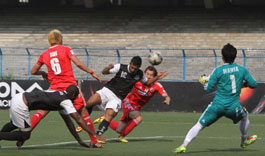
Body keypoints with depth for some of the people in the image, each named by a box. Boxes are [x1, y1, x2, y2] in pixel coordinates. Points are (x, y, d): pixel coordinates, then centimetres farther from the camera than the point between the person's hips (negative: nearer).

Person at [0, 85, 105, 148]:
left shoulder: (59, 95, 19)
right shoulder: (66, 101, -8)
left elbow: (68, 121, 23)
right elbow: (78, 119, -15)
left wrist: (79, 140, 23)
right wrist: (94, 135, -15)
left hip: (17, 98, 9)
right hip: (20, 106, -9)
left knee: (14, 124, 35)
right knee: (25, 136, 2)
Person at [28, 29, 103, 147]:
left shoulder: (44, 55, 10)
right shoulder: (66, 49, 1)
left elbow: (33, 71, 18)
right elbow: (78, 63, -9)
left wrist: (43, 73, 36)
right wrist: (92, 73, -3)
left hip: (54, 87, 2)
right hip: (70, 86, -2)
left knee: (42, 112, 5)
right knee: (83, 111, 6)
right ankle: (94, 140, 5)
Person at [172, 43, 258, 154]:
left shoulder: (218, 71, -4)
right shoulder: (242, 70, 0)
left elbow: (208, 89, -2)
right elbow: (254, 84, 6)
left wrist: (204, 83, 20)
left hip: (217, 106, -1)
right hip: (233, 107, 1)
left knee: (199, 125, 5)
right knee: (245, 116, 33)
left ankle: (184, 145, -7)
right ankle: (244, 141, 47)